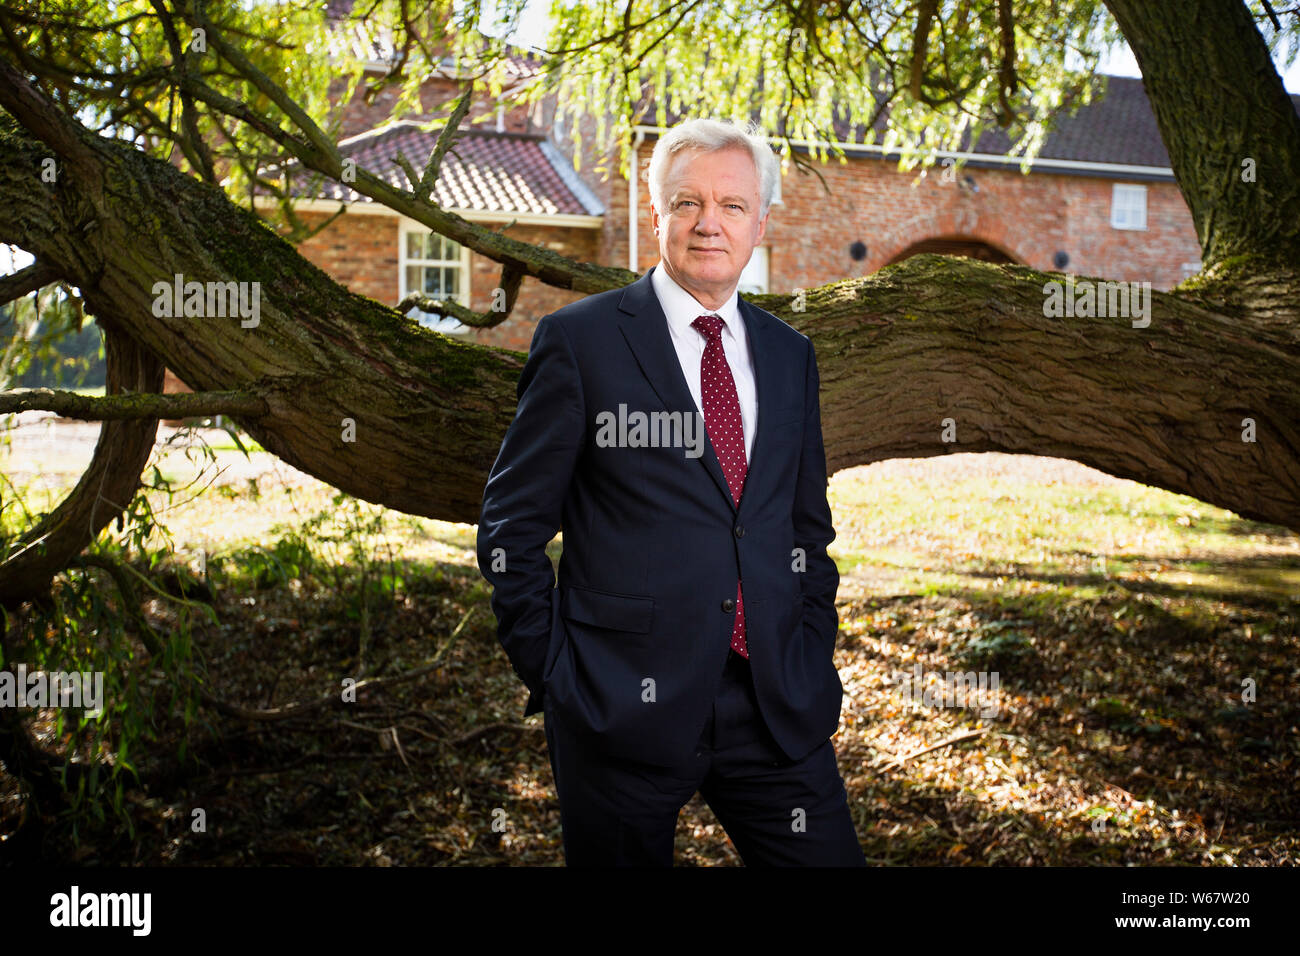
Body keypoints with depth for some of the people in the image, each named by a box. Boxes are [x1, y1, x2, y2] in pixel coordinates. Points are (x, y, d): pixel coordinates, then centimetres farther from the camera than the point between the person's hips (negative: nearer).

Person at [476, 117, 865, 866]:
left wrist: (814, 662, 11)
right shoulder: (581, 340, -3)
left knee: (830, 857, 3)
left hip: (777, 708, 4)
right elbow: (512, 525, -2)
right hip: (625, 705, -4)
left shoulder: (790, 355, 12)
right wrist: (555, 673, -5)